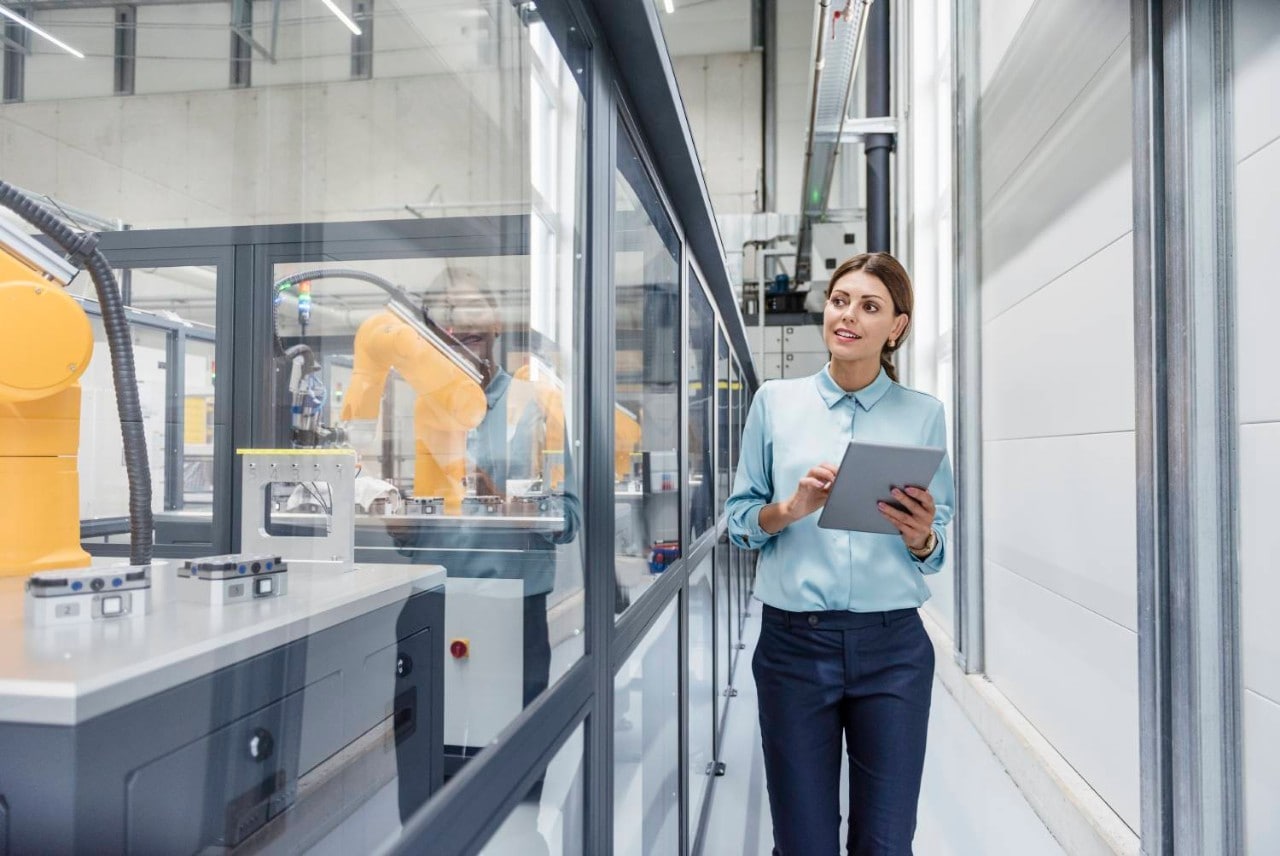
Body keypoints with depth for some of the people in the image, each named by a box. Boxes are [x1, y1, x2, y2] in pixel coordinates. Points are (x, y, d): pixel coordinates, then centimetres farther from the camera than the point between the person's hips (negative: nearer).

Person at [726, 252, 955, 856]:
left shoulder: (924, 414, 5)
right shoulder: (775, 402, 4)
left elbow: (942, 545, 7)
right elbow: (738, 518, 6)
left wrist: (921, 538, -15)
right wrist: (788, 510, -14)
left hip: (893, 646, 0)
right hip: (795, 641, 0)